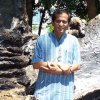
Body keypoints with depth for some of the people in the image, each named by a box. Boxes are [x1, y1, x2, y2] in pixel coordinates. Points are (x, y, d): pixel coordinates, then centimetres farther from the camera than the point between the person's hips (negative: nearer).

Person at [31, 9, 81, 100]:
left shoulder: (73, 41, 3)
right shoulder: (42, 39, 1)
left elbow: (77, 65, 1)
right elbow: (35, 64, -1)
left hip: (65, 91, 1)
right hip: (44, 90, -1)